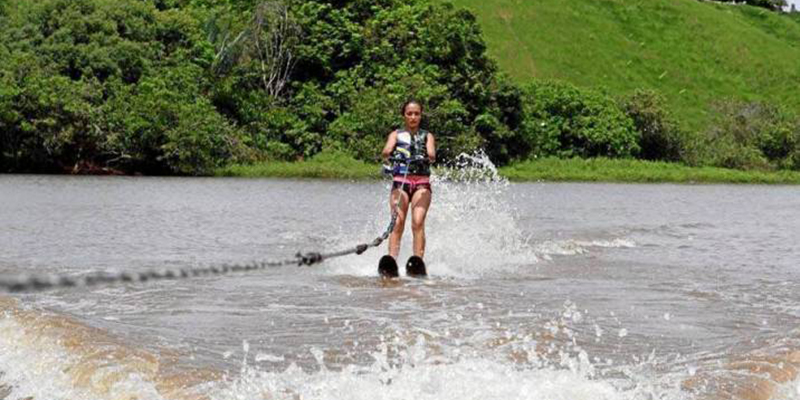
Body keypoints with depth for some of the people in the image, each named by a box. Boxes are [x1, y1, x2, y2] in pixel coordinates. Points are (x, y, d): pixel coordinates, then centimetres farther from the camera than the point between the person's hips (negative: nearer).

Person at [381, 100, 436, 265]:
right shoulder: (396, 135, 16)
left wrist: (425, 157, -26)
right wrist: (388, 153, -27)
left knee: (418, 222, -20)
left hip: (422, 184, 0)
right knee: (397, 223, -17)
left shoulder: (427, 136, 17)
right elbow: (386, 152, -3)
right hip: (400, 183, 0)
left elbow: (432, 155, -3)